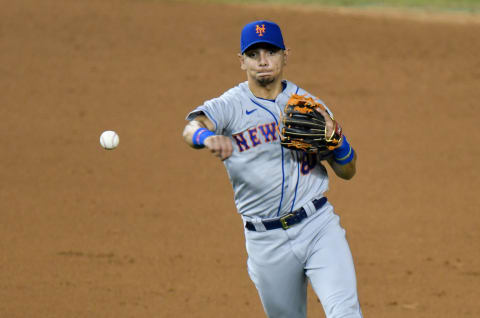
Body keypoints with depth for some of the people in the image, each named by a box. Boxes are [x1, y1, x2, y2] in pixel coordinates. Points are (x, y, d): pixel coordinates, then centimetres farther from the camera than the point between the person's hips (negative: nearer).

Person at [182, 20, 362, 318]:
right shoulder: (230, 106, -2)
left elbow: (348, 171, 13)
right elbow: (192, 128, -25)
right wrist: (208, 137, -49)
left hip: (318, 226, 1)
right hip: (266, 240, 0)